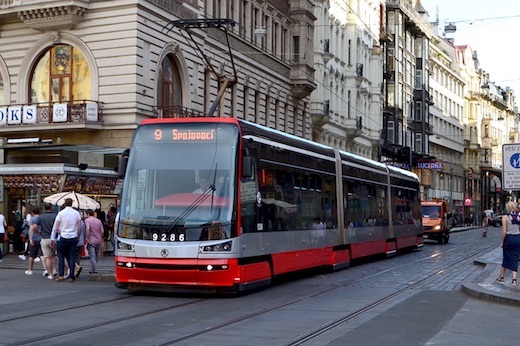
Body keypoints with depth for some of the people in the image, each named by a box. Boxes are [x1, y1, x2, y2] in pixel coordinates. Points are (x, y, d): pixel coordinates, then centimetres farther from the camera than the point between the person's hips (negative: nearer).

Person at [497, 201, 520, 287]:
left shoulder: (505, 217, -10)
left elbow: (504, 232, -12)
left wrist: (502, 242, -3)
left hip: (509, 238, -3)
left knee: (506, 258, 12)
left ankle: (501, 277, 25)